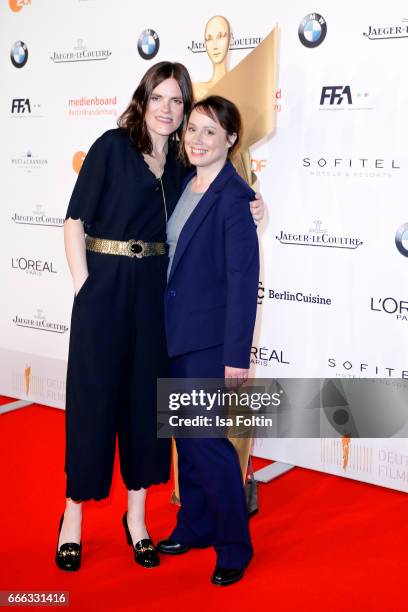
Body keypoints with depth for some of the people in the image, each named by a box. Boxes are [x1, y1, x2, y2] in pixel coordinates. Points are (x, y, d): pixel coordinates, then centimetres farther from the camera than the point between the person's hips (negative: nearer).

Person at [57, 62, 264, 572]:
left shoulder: (180, 163, 9)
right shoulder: (112, 146, -5)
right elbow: (75, 219, -7)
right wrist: (84, 286, -11)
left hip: (155, 291, 5)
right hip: (105, 286, -4)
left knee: (146, 397, 9)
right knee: (93, 396, 2)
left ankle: (136, 515, 24)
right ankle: (73, 514, 18)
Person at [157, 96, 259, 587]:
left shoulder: (234, 197, -15)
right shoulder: (186, 186, 8)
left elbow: (244, 280, -18)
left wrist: (236, 355, -19)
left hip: (210, 336, -8)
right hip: (177, 330, 8)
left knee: (206, 438, -4)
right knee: (185, 434, 16)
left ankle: (234, 546, 13)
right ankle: (195, 525, 33)